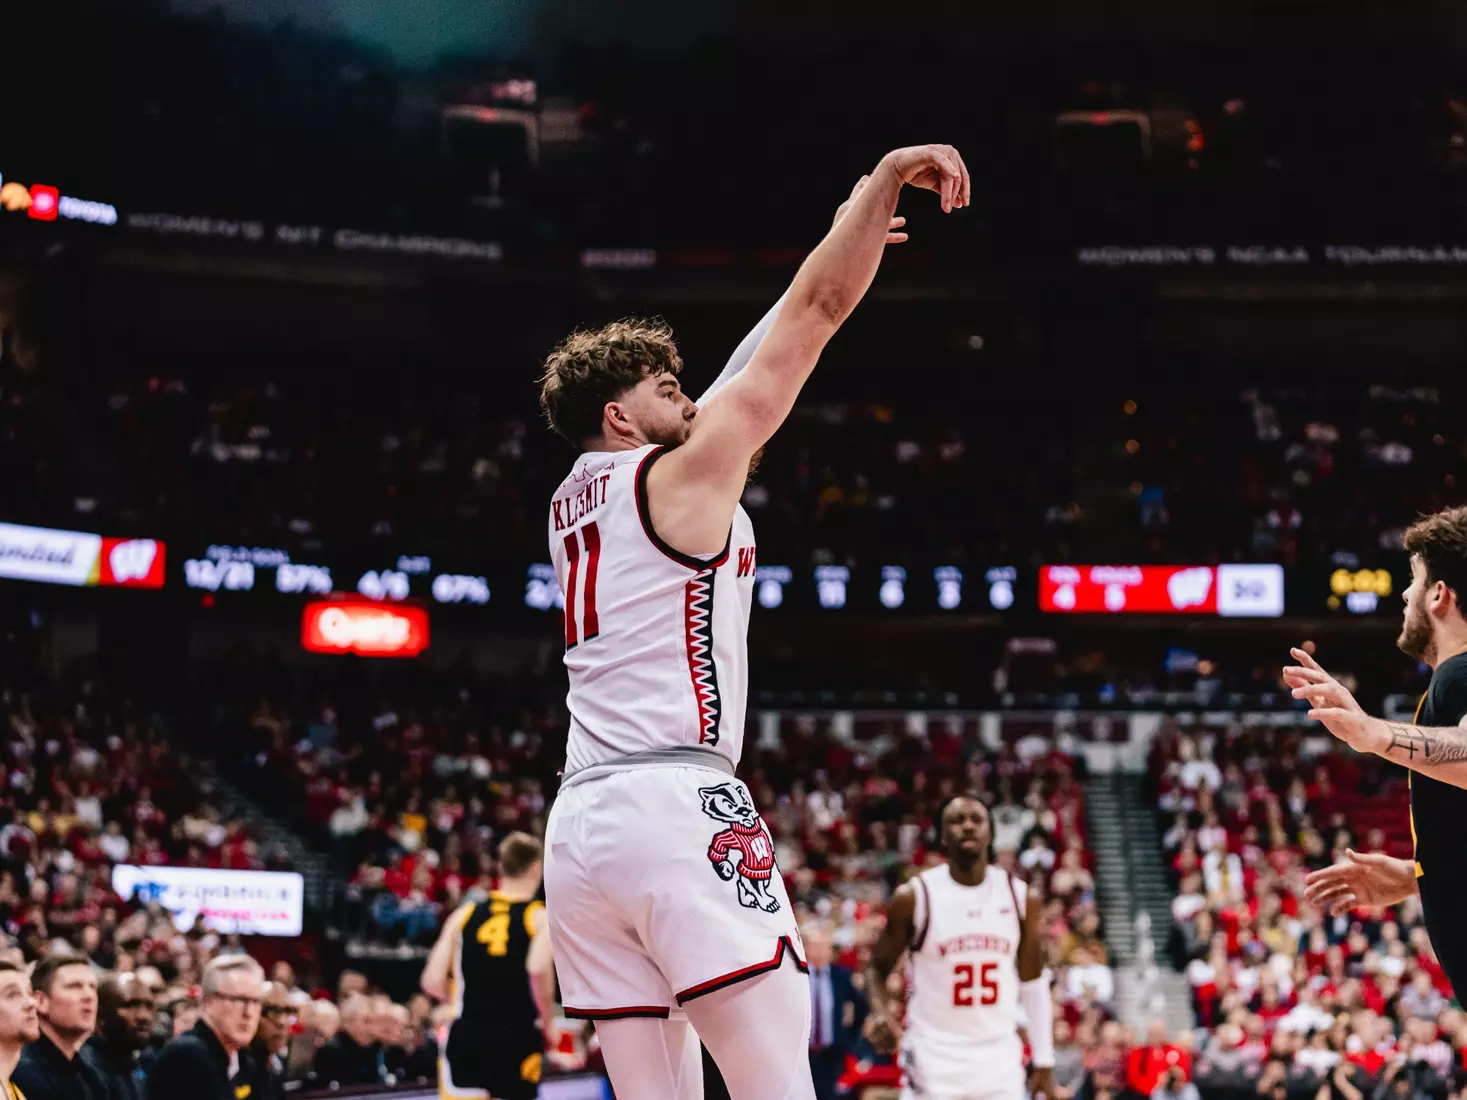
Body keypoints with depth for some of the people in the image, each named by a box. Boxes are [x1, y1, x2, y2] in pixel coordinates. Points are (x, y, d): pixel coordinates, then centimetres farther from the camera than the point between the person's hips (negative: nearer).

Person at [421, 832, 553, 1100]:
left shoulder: (465, 914, 9)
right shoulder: (540, 917, -2)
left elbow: (433, 982, 3)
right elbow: (538, 969, -22)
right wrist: (547, 1019, -6)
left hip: (466, 1035, 2)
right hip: (516, 1038, -2)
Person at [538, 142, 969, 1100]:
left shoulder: (574, 501, 22)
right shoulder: (682, 475, 2)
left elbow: (741, 378, 32)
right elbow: (815, 315, 2)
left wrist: (852, 241, 37)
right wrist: (884, 180, 8)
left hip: (578, 823, 8)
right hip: (677, 805, -8)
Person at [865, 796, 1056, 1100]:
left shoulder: (1021, 898, 2)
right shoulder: (915, 898, -7)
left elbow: (1033, 983, 10)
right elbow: (878, 968, 4)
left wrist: (1044, 1060, 7)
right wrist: (881, 1012, -17)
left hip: (999, 1055, 3)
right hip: (935, 1054, -3)